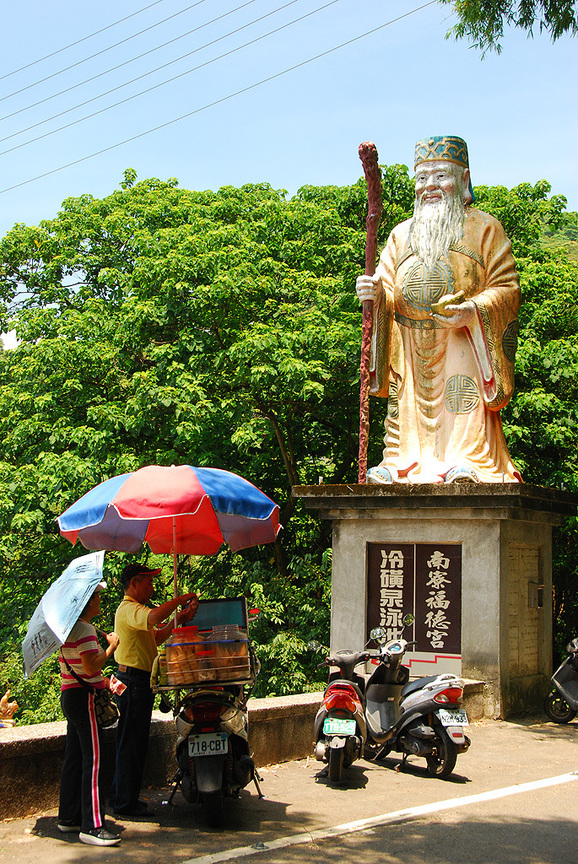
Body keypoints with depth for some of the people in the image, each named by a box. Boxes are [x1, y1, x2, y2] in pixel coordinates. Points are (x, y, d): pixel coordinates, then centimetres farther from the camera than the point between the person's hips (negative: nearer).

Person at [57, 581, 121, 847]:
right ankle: (91, 826, -11)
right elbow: (91, 666, -23)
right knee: (92, 759, -10)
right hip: (83, 698, -11)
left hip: (70, 695, 11)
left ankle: (68, 817, 22)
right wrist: (111, 647, -12)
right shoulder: (84, 629, -16)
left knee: (74, 759, 15)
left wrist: (103, 682, 19)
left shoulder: (69, 627, 16)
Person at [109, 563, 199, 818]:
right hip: (133, 680, -11)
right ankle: (125, 802, -1)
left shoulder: (135, 609, 21)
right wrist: (182, 599, -24)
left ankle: (121, 797, 23)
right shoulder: (129, 609, -15)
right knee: (132, 742, -6)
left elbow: (157, 637, 21)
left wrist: (179, 618, 8)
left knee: (132, 742, 15)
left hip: (139, 682, 11)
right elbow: (155, 617, -36)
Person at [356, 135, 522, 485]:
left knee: (463, 404, -15)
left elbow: (507, 288, -1)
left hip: (463, 346, -4)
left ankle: (469, 463, -14)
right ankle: (400, 464, 4)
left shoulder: (484, 228, 6)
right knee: (409, 411, 1)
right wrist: (374, 292, -10)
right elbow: (388, 293, 15)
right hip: (412, 350, 4)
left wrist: (472, 311, -20)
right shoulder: (401, 234, 19)